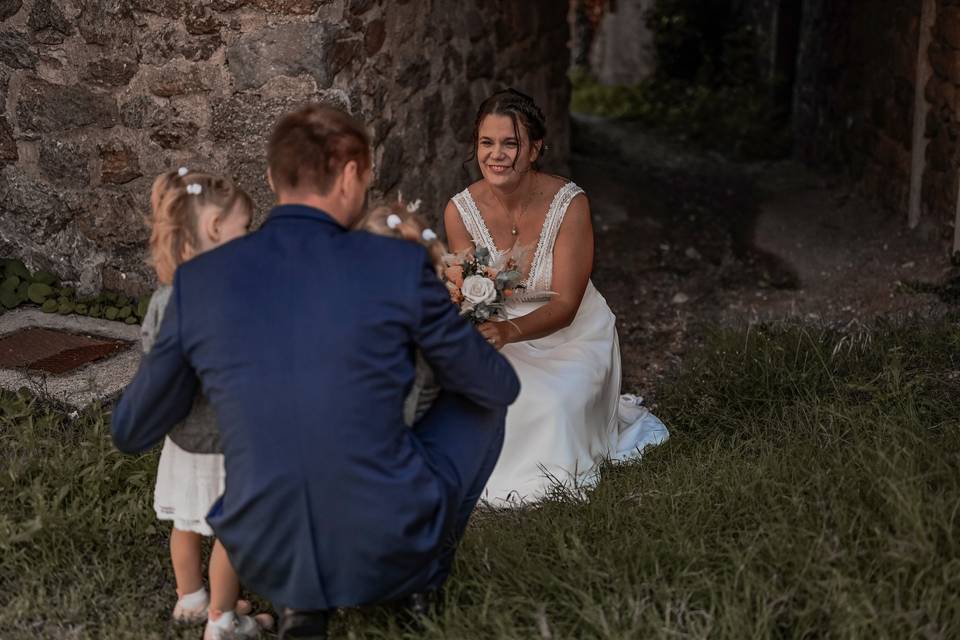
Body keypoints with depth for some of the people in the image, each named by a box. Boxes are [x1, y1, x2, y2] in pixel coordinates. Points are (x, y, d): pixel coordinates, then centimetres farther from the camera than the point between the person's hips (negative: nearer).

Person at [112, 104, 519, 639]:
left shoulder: (200, 280, -4)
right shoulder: (402, 266, -10)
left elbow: (133, 431, 8)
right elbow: (502, 387, 5)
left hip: (266, 561, 2)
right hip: (391, 551, -2)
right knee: (482, 403, 23)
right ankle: (421, 577, 23)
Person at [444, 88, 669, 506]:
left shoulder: (569, 204, -23)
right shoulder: (461, 210, -13)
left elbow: (565, 306, -25)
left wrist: (509, 331, -45)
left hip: (573, 336, -2)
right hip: (502, 337, 3)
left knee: (553, 406, -29)